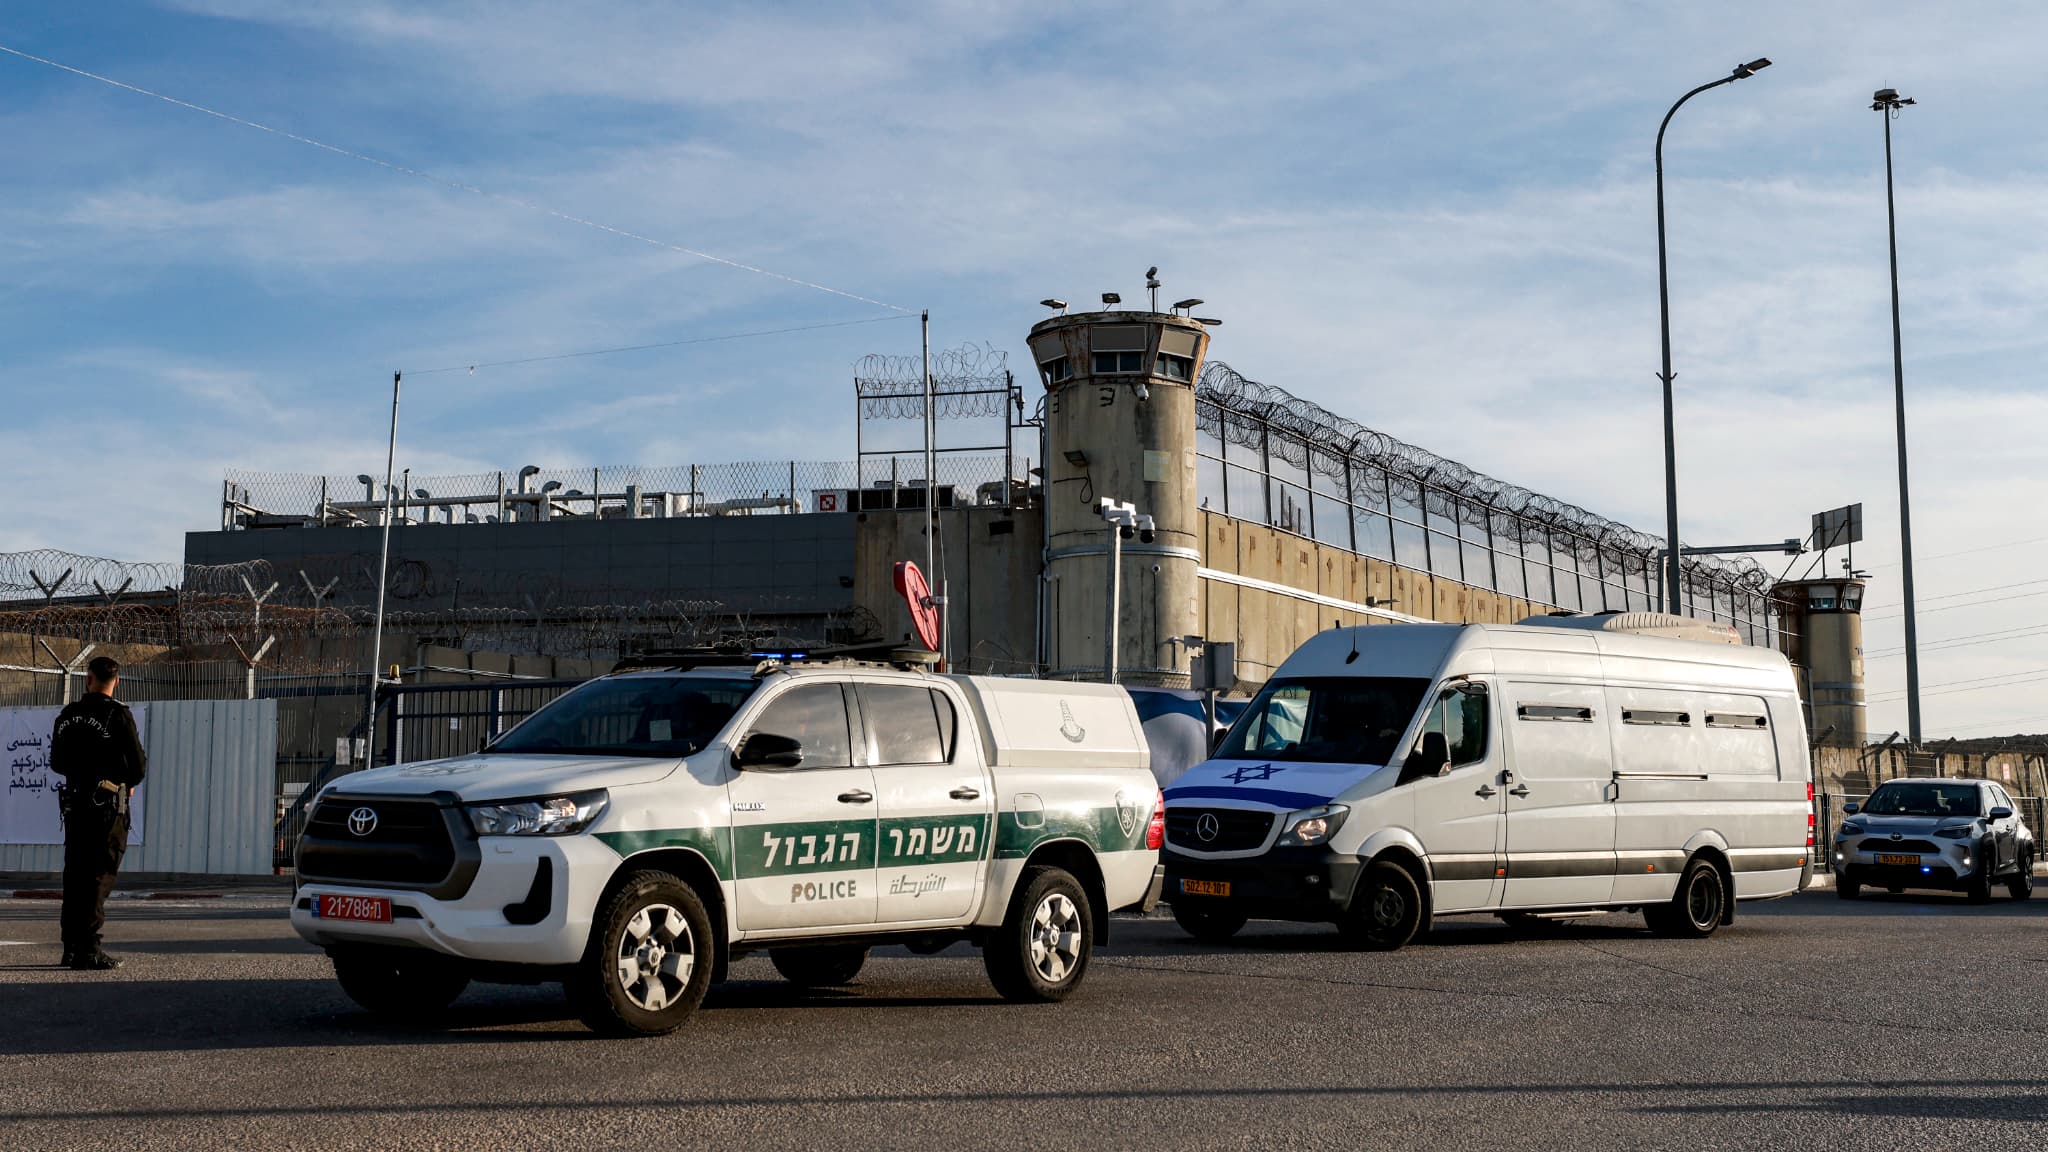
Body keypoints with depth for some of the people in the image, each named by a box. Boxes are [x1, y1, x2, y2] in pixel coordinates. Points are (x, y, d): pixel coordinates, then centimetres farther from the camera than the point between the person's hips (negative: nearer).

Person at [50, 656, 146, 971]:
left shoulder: (68, 714, 7)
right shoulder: (118, 714, -10)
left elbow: (57, 762, 15)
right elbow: (138, 764, -10)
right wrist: (129, 783, 11)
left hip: (74, 801, 5)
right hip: (108, 803, -5)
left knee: (74, 874, 12)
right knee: (100, 876, -4)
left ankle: (71, 947, 17)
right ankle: (87, 951, -9)